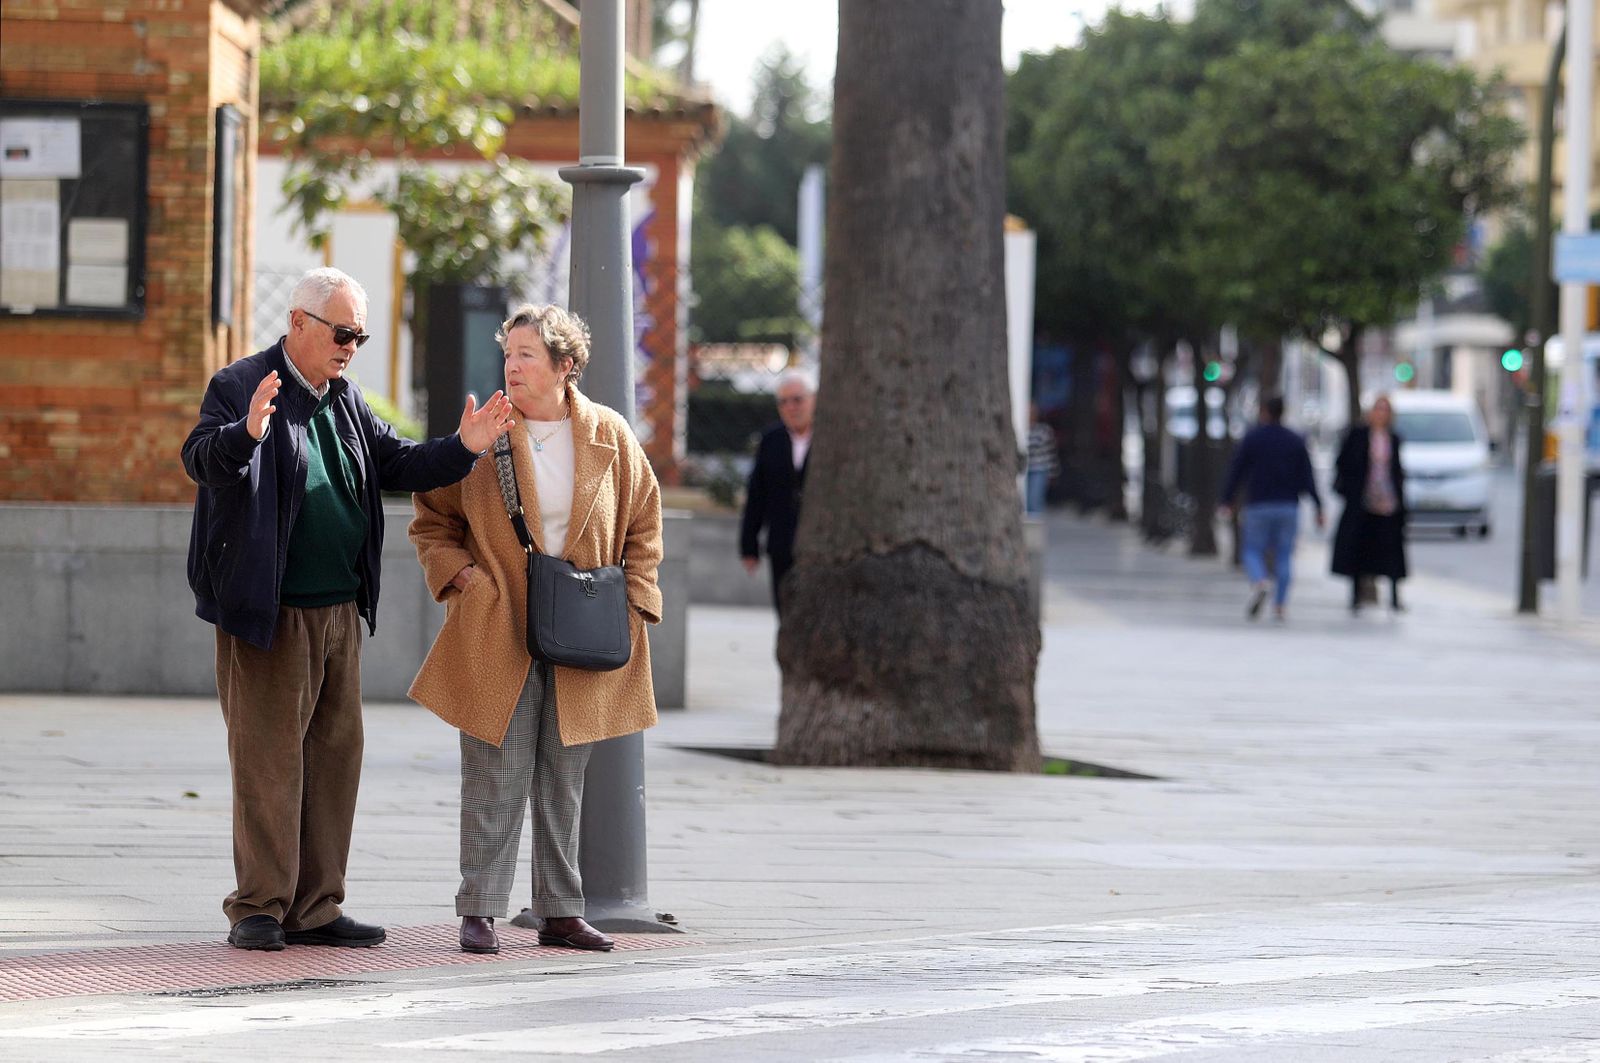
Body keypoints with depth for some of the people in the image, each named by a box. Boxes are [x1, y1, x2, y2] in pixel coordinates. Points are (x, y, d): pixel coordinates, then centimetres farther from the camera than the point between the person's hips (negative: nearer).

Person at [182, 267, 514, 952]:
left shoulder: (346, 401, 16)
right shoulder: (240, 387, -8)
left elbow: (395, 464, 19)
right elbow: (201, 458, -23)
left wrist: (462, 449, 3)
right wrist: (247, 433, -44)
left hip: (341, 611, 8)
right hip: (269, 613, -8)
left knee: (336, 755, 9)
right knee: (270, 758, -6)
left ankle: (315, 908, 15)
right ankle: (258, 908, 1)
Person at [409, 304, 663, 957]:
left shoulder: (609, 436, 3)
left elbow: (643, 524, 14)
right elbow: (432, 522, 8)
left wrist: (633, 598, 3)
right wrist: (459, 579, -6)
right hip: (496, 635, -2)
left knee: (564, 784, 9)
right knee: (495, 780, -3)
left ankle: (560, 912, 15)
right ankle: (480, 912, 2)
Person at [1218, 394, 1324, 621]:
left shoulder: (1251, 438, -3)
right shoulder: (1296, 440, 5)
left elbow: (1236, 471, -2)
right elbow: (1308, 476, 0)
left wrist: (1227, 500, 9)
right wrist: (1318, 508, 0)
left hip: (1258, 506, -2)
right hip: (1288, 506, 2)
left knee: (1253, 551, 6)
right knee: (1284, 555, 9)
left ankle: (1259, 583, -24)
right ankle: (1280, 604, 2)